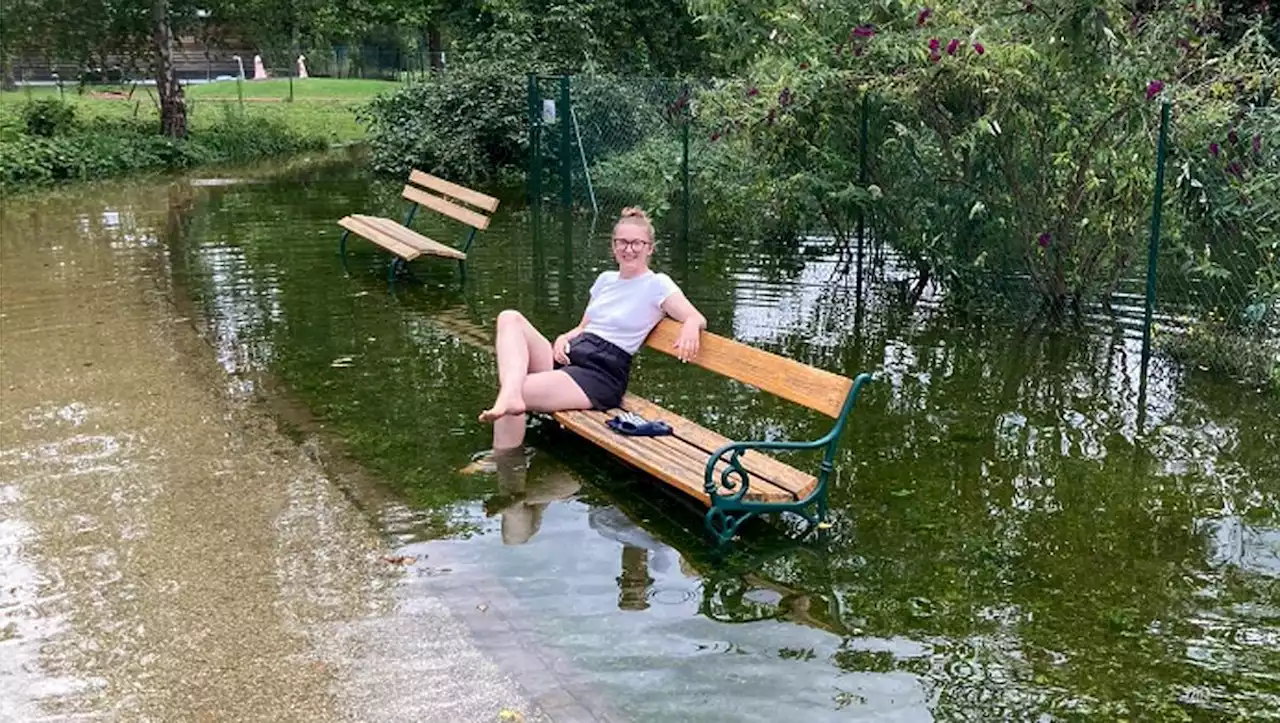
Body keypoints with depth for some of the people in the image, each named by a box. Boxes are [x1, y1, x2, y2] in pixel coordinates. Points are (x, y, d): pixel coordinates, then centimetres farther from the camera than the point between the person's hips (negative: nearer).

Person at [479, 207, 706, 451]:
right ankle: (510, 395, -39)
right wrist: (563, 338, 1)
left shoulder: (657, 285, 0)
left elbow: (698, 319, -11)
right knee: (510, 318, -16)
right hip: (570, 356, 7)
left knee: (522, 391, -25)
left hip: (601, 374, -7)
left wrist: (690, 326, -36)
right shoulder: (605, 279, 20)